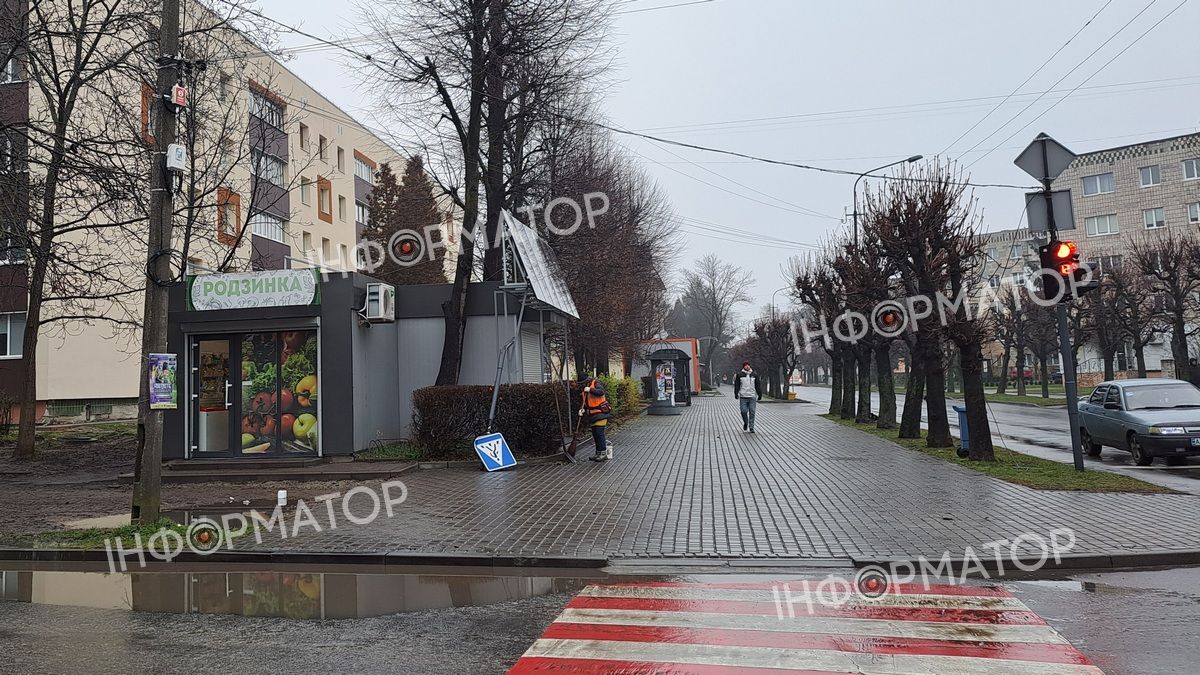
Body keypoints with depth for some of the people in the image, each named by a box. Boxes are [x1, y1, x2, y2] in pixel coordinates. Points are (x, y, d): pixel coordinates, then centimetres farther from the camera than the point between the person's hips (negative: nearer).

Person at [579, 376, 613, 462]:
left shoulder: (596, 383, -8)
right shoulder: (584, 389, 15)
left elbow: (601, 392, -28)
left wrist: (590, 389, -31)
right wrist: (583, 409, 4)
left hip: (600, 413, -8)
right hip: (592, 414, 8)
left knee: (599, 432, -10)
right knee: (595, 434, 11)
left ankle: (603, 453, -5)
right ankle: (598, 452, 20)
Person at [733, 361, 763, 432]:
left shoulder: (754, 375, 8)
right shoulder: (740, 375, 5)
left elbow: (758, 386, 11)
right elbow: (736, 385, 5)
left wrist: (760, 395, 7)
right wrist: (736, 394, -4)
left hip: (752, 397, 1)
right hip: (743, 397, -1)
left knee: (752, 412, -2)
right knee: (744, 411, -5)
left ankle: (751, 428, 5)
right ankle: (745, 423, 22)